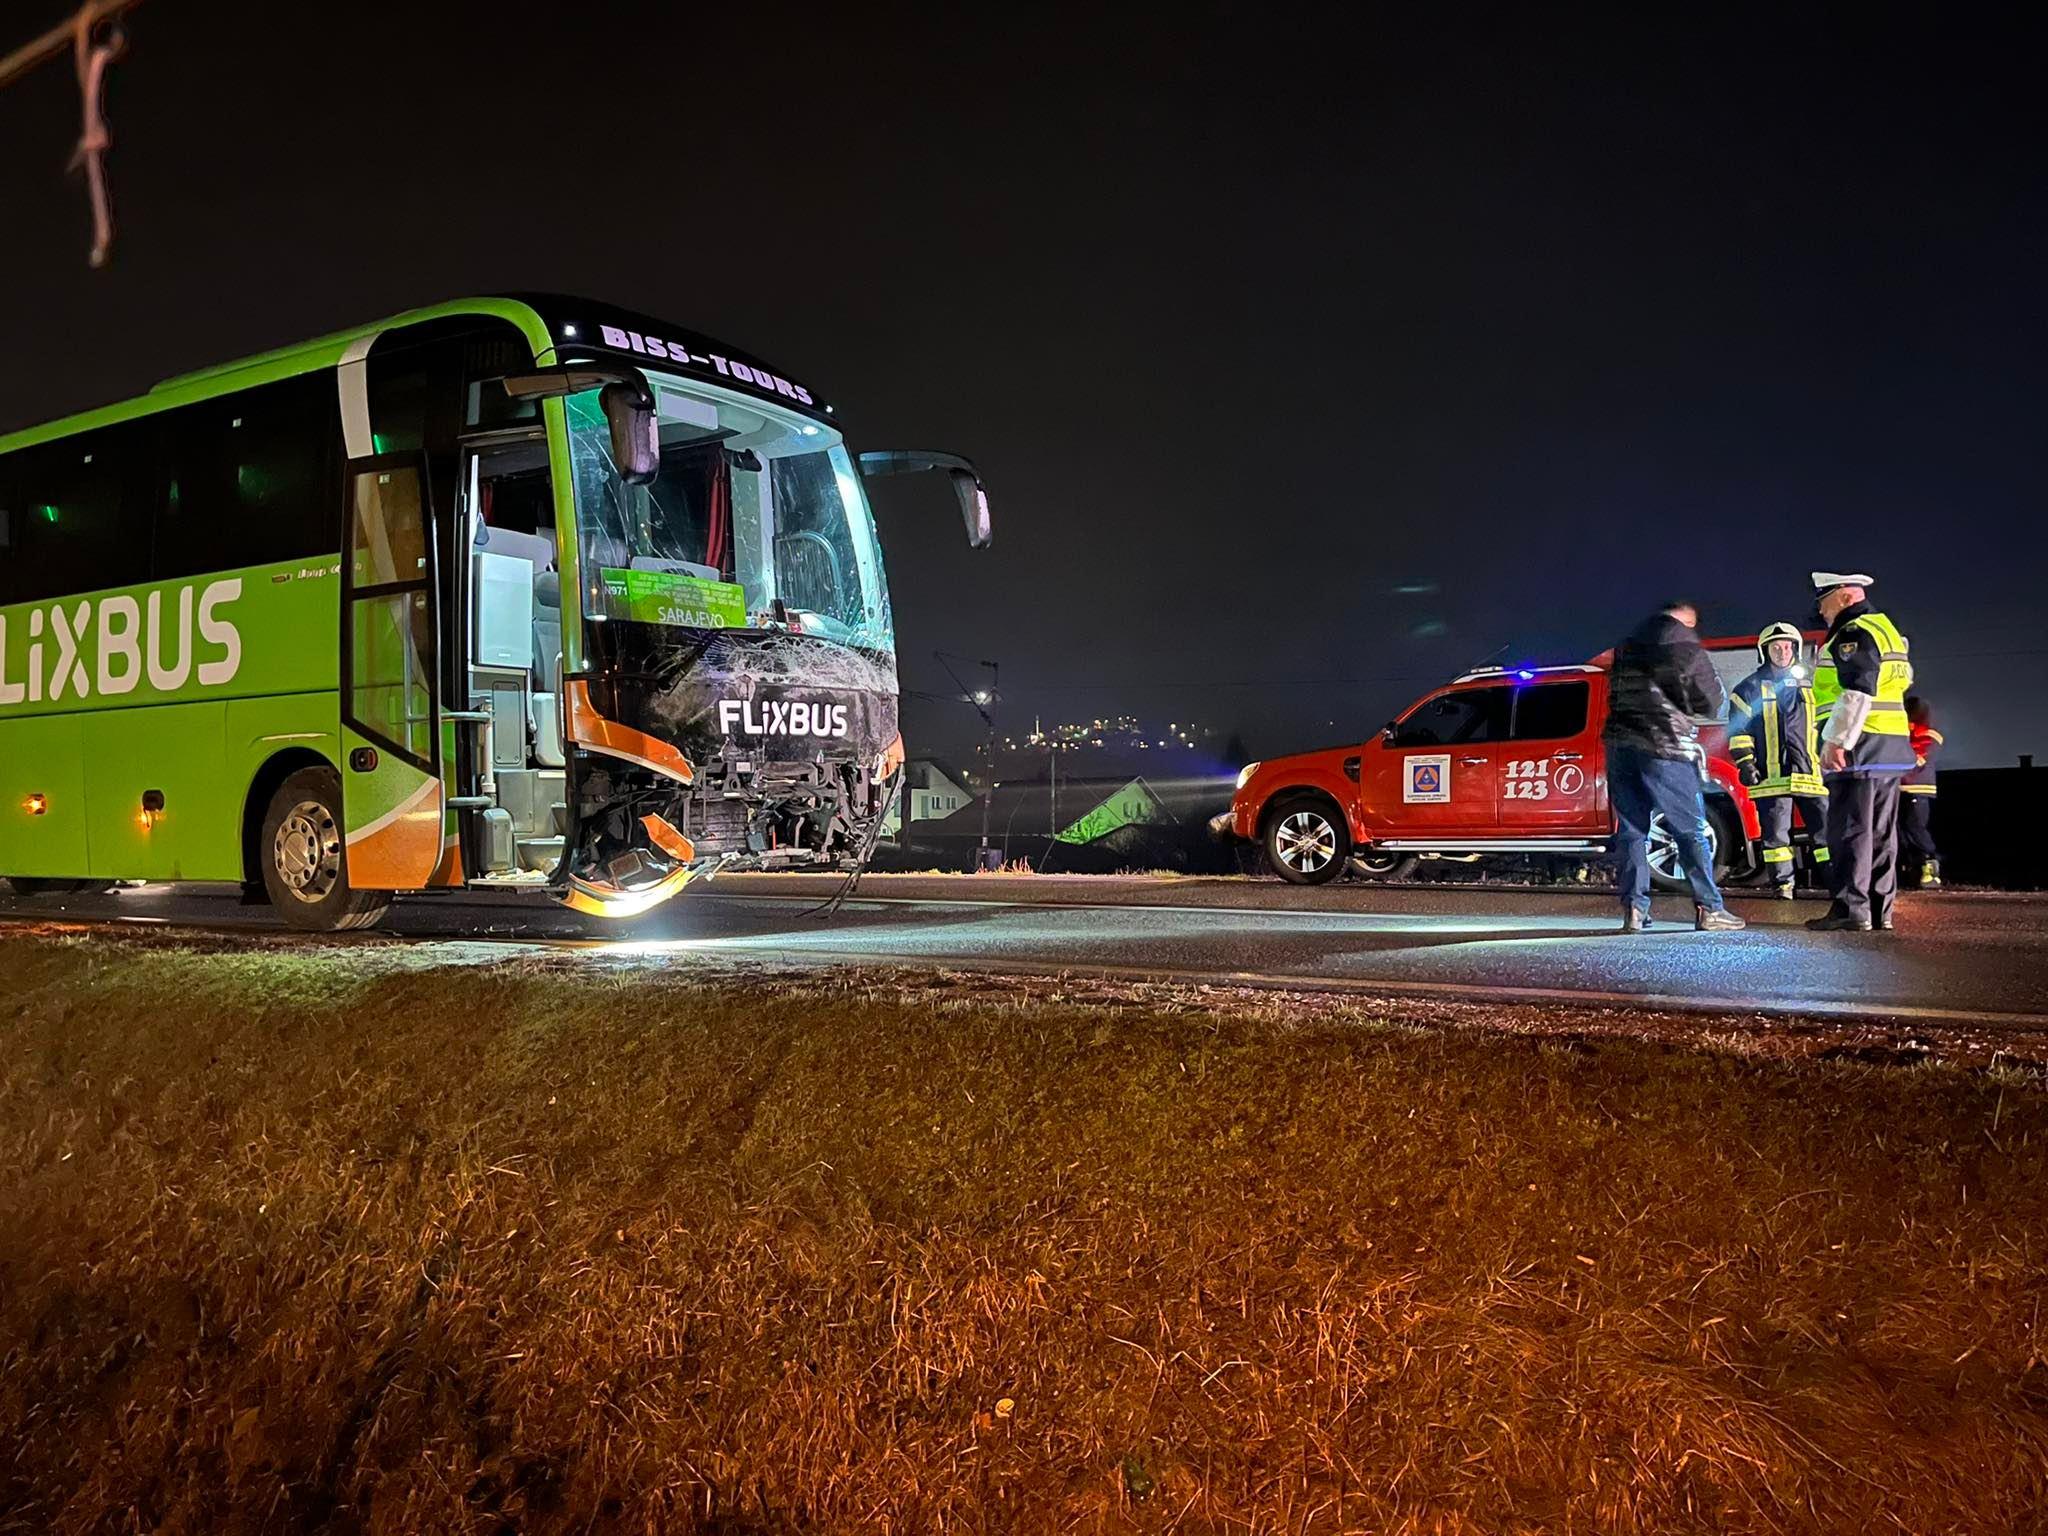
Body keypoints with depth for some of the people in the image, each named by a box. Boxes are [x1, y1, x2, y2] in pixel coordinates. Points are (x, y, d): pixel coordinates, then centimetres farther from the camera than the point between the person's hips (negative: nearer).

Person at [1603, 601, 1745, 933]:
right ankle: (1708, 908, 3)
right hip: (1663, 747, -5)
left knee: (1631, 828, 7)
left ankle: (1634, 908, 1)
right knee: (1691, 830, 3)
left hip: (1620, 742, 5)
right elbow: (1710, 699, 1)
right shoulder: (1682, 641, -2)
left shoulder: (1629, 643, 16)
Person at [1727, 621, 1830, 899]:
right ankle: (1782, 882, 3)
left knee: (1825, 822, -1)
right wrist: (1744, 762, -6)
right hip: (1771, 771, -3)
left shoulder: (1807, 686, 20)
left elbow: (1822, 725, 27)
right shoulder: (1750, 687, 8)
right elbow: (1738, 728, 2)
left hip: (1808, 770, 3)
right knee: (1775, 829, -2)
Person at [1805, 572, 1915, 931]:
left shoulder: (1854, 634, -12)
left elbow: (1857, 692, -22)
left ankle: (1851, 910, -9)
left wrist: (1836, 741, -23)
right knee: (1881, 831, 11)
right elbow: (1904, 677, 30)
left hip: (1860, 749, -10)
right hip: (1892, 749, 10)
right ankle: (1880, 909, 15)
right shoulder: (1886, 628, 21)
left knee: (1850, 830, -9)